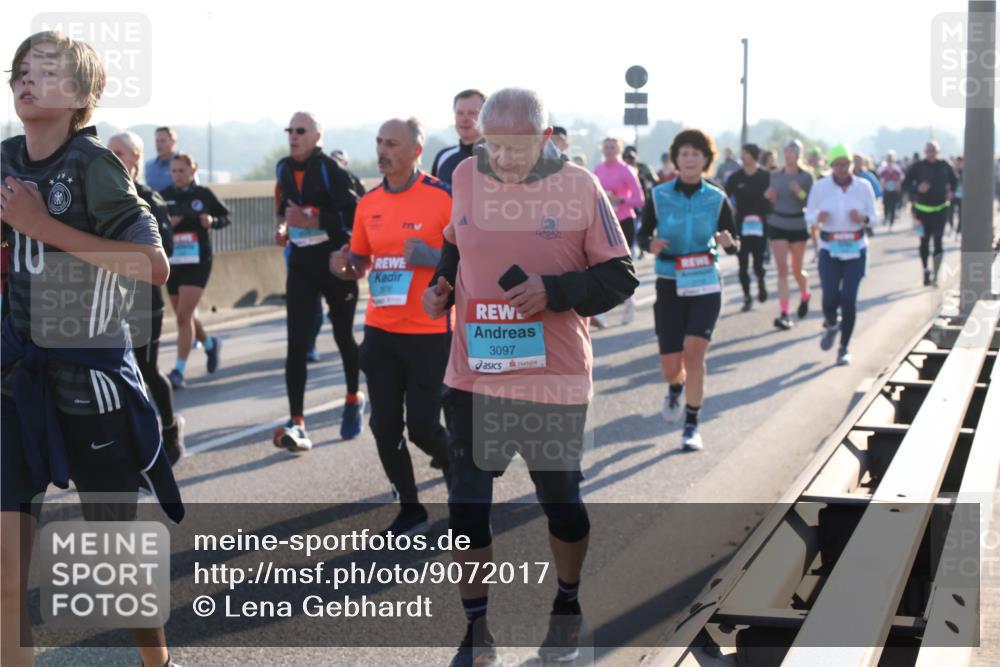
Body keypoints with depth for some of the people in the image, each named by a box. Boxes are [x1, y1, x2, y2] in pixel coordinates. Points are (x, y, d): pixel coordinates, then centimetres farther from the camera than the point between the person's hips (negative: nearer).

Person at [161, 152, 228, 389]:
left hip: (198, 262, -4)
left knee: (184, 316, -14)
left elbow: (225, 216, 10)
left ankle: (179, 371, -12)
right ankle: (210, 344, 44)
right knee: (183, 316, 15)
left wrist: (212, 221, -11)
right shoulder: (164, 196, 3)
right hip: (172, 263, 4)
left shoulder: (204, 194, 0)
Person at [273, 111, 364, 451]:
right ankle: (297, 423, -15)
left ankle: (354, 399, 39)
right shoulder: (284, 169, 6)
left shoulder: (331, 170, -14)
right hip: (301, 265, 4)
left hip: (336, 263, -4)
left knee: (343, 336, 13)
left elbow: (354, 216, -21)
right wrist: (284, 225, 4)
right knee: (296, 343, -9)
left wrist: (311, 220, -26)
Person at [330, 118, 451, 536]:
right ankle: (409, 509, 20)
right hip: (380, 331, 5)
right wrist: (345, 266, -6)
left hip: (429, 332, -5)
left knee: (422, 427, -3)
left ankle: (455, 463, 31)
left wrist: (432, 257, -24)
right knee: (385, 426, 4)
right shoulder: (368, 204, 7)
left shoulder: (443, 198, -9)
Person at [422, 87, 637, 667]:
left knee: (561, 499, 15)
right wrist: (442, 286, 0)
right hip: (473, 374, 2)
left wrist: (554, 291, -20)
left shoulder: (581, 189, -8)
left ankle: (568, 609, 39)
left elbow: (620, 276, -6)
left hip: (555, 377, -2)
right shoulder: (466, 179, 1)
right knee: (467, 504, 0)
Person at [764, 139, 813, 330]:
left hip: (797, 226, -2)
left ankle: (805, 296, 41)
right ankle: (784, 314, -10)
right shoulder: (775, 176, 6)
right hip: (777, 225, 2)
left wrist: (800, 192, -23)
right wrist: (769, 197, -8)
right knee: (782, 269, -8)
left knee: (797, 270, 8)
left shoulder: (806, 177, -3)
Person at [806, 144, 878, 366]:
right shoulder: (820, 187, -3)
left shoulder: (863, 186, -1)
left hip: (856, 249, 0)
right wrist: (818, 217, -18)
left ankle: (844, 348, 7)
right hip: (829, 249, 0)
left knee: (849, 299, -7)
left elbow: (874, 216, 7)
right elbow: (809, 216, 5)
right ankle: (831, 325, 31)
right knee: (830, 298, -6)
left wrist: (863, 218, -16)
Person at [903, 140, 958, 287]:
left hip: (940, 209, 0)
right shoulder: (917, 167, -5)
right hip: (922, 208, 0)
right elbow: (905, 185, -4)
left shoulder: (944, 166, 0)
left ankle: (935, 275, -11)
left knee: (938, 240, -10)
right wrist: (917, 188, -22)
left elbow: (954, 180, 17)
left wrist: (951, 191, -2)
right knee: (924, 241, 10)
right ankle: (926, 272, 24)